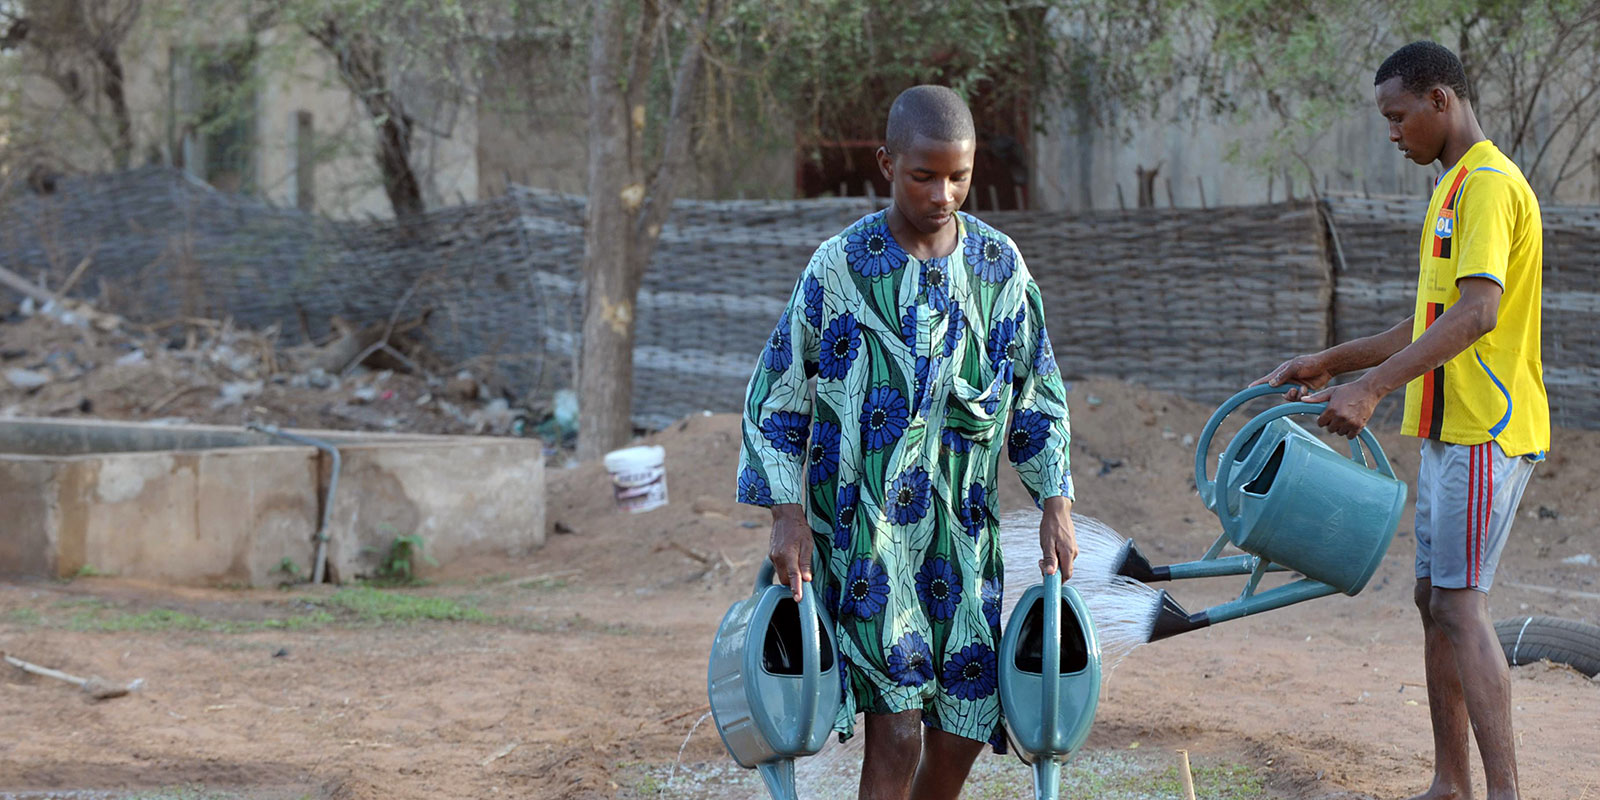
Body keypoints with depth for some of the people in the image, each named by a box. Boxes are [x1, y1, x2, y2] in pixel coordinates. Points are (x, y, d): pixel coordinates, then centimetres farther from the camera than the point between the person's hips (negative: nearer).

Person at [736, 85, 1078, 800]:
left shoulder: (999, 265, 4)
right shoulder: (840, 266, -6)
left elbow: (1038, 392, 13)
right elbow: (775, 394, -1)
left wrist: (1056, 506, 5)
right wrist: (788, 515, -8)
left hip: (961, 526, 4)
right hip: (862, 526, -4)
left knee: (964, 727, 4)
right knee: (895, 729, -12)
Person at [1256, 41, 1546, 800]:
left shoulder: (1489, 185, -15)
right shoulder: (1456, 188, 18)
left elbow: (1477, 312, -27)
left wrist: (1373, 387, -32)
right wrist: (1331, 362, 20)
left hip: (1485, 432, -10)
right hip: (1450, 430, 10)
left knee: (1459, 602, -13)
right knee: (1435, 598, 11)